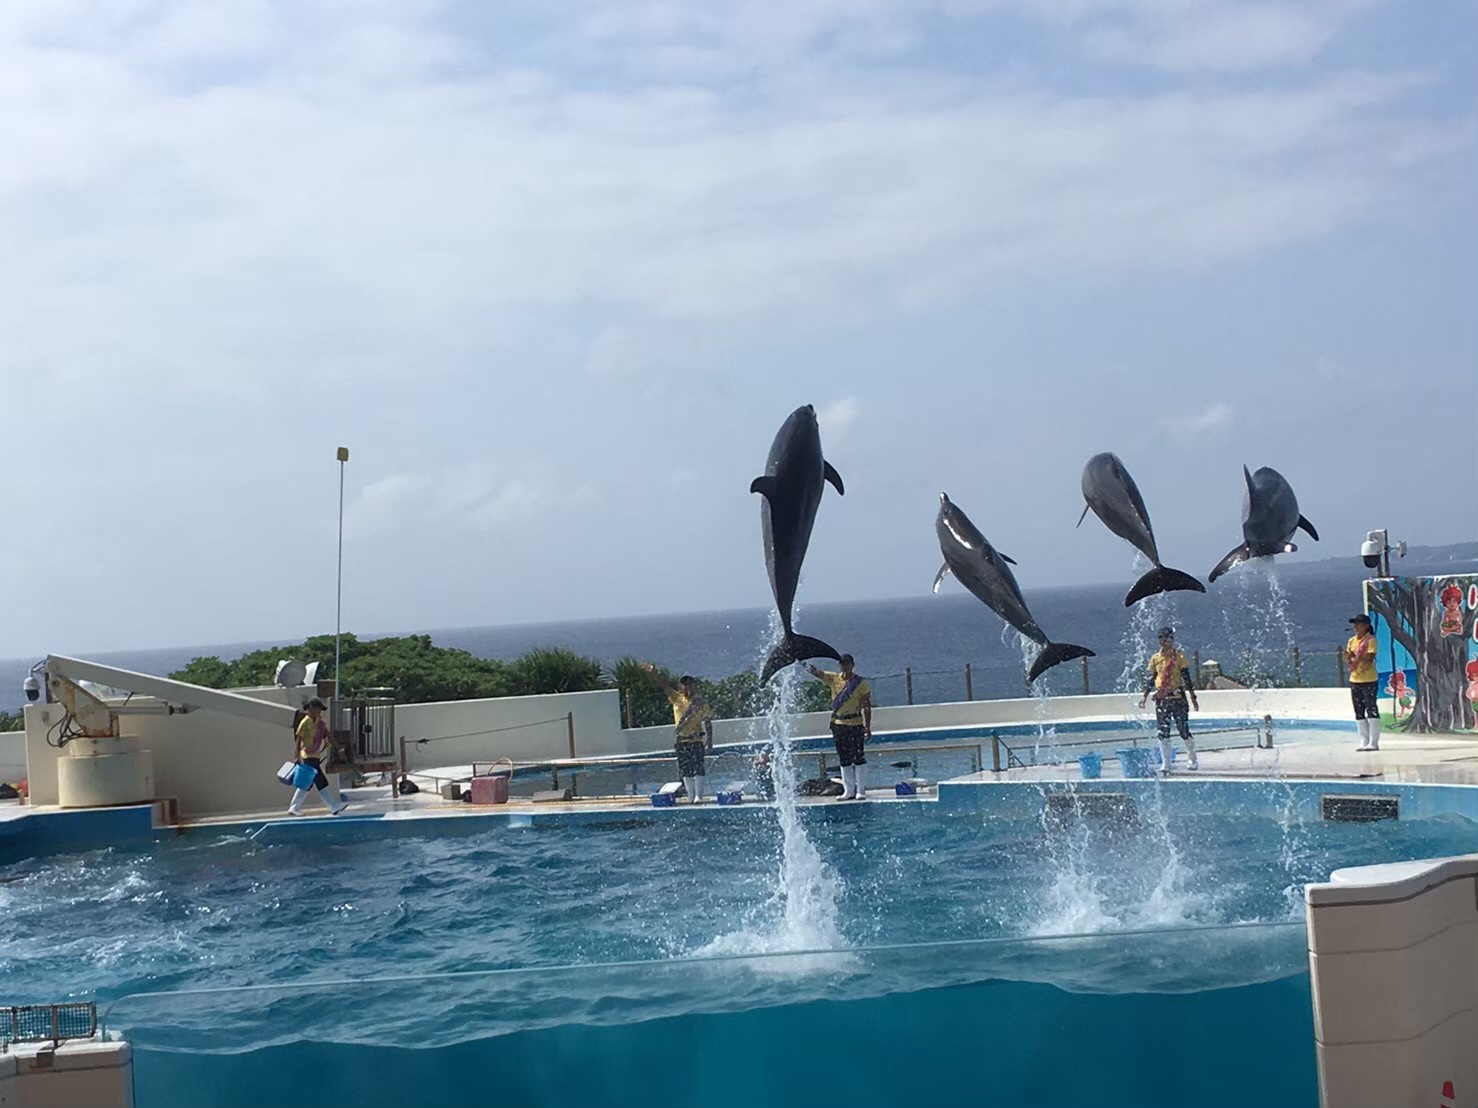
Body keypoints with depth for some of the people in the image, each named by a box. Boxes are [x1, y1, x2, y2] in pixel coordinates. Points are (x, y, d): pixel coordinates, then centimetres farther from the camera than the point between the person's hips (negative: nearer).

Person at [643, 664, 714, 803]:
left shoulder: (701, 702, 1)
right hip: (681, 740, 3)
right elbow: (664, 685, 0)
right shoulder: (677, 698, 8)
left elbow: (708, 722, 2)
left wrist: (709, 739, -3)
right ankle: (690, 796, 12)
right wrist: (654, 673, -14)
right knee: (685, 769, 6)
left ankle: (698, 795, -4)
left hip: (696, 739, -3)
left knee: (698, 767, -7)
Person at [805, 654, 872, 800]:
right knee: (844, 759, 9)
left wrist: (868, 727, -10)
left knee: (858, 757, -4)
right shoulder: (834, 679, 8)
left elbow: (867, 707, -4)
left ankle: (861, 790, 1)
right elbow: (817, 673, -2)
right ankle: (849, 791, 15)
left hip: (855, 723, -5)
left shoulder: (861, 682, -3)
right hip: (838, 723, 5)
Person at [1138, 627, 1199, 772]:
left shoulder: (1179, 656, -2)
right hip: (1161, 699, 3)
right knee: (1163, 732, -1)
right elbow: (1151, 679, 16)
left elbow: (1186, 678, -2)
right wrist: (1145, 696, 12)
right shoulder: (1155, 658, 8)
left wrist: (1193, 698, -3)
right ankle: (1165, 764, 3)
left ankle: (1192, 760, 15)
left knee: (1184, 730, 1)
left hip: (1178, 698, -3)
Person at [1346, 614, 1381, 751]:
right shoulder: (1352, 641, 12)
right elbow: (1348, 660, 12)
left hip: (1369, 680, -7)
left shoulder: (1370, 640, -8)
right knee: (1359, 712, 9)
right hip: (1354, 680, 7)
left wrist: (1356, 656, -29)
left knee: (1371, 710, -6)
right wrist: (1349, 657, -10)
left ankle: (1374, 742, -4)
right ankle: (1364, 741, 14)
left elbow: (1370, 659, -17)